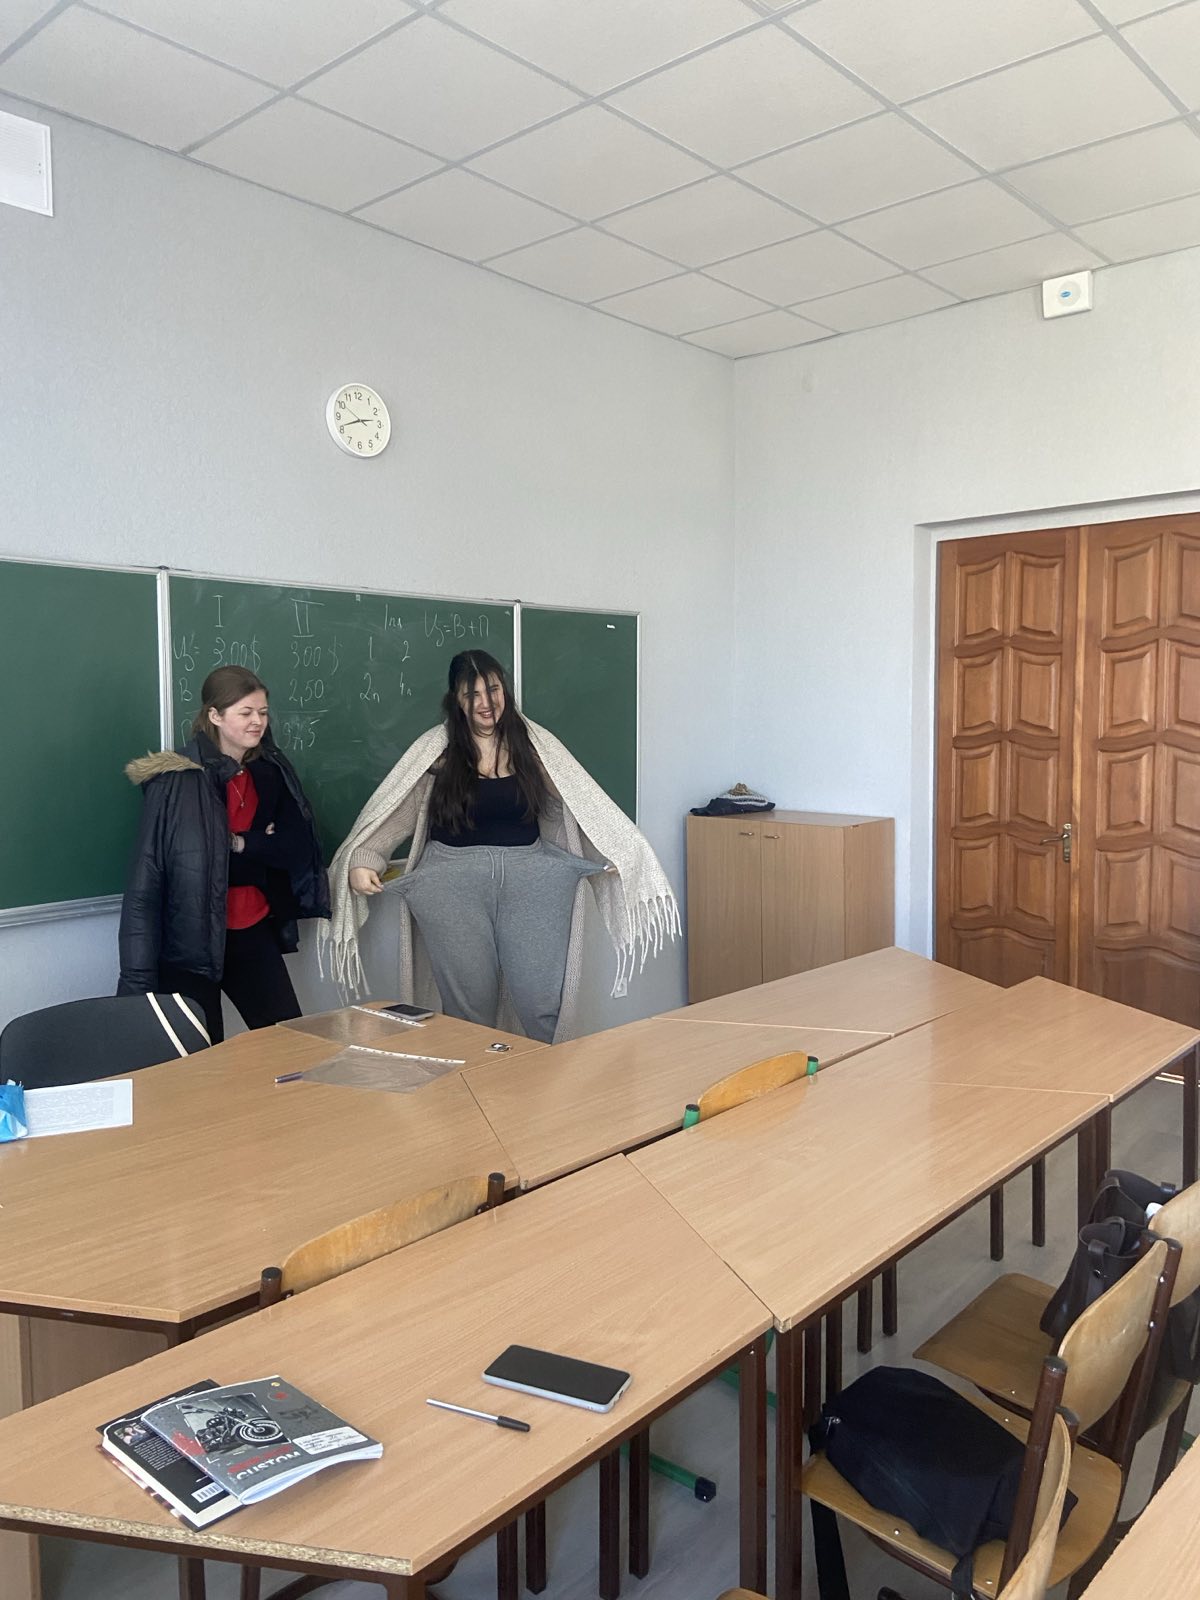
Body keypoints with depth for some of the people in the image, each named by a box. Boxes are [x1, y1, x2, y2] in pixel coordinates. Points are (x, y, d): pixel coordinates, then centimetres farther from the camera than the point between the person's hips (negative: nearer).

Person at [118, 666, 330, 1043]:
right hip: (189, 938, -5)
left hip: (252, 932, 5)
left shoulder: (270, 771, 3)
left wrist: (239, 844, -15)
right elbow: (146, 877, -15)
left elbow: (296, 849, 0)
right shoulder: (178, 778, -13)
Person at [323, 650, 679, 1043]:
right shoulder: (437, 749, 3)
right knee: (469, 1002, 5)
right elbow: (387, 811, 2)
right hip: (454, 884, 0)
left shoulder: (533, 743, 6)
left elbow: (581, 803, 7)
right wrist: (361, 861, -10)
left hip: (529, 880, 1)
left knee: (541, 1000, -2)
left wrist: (614, 852, -1)